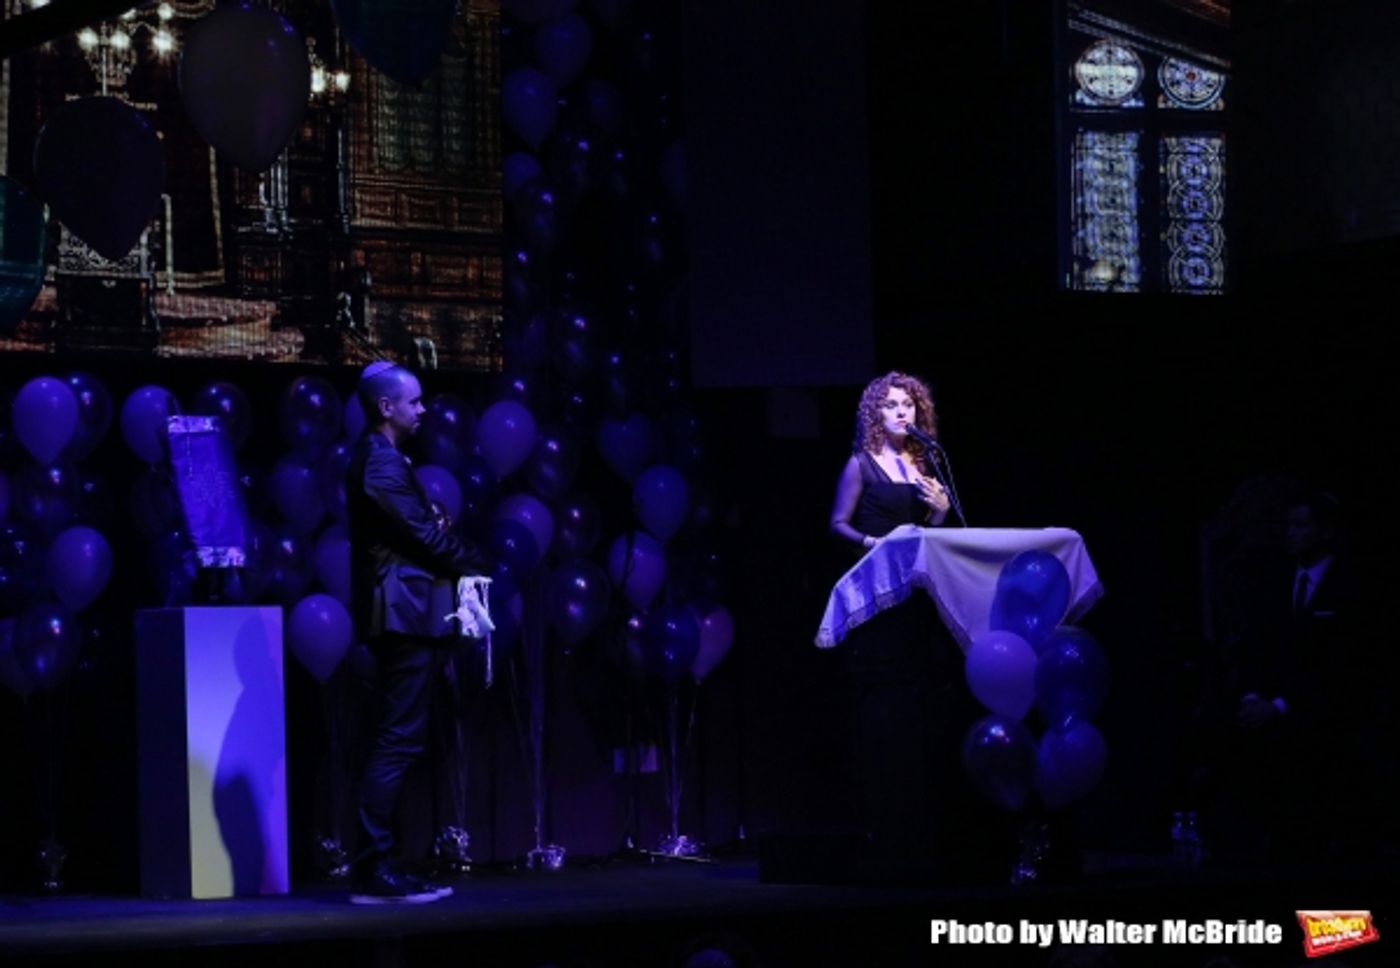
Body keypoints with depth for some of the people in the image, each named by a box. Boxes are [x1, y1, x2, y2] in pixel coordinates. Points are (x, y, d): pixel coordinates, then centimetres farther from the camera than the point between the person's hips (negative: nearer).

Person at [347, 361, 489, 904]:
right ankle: (374, 872, -12)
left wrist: (460, 562, 6)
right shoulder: (381, 461, -13)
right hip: (401, 613, -11)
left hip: (399, 614, 11)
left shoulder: (378, 458, 20)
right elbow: (423, 533, -15)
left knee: (396, 742, 11)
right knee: (398, 742, -11)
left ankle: (378, 868, 13)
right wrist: (475, 566, -2)